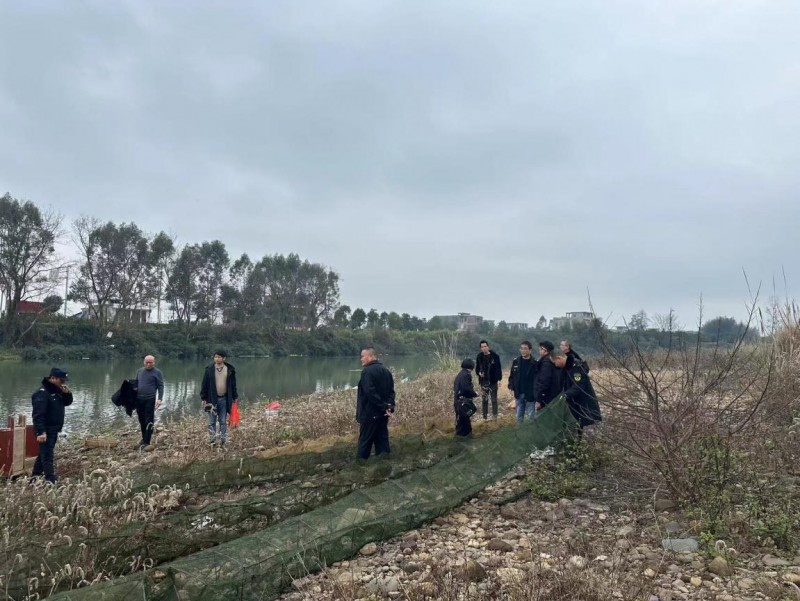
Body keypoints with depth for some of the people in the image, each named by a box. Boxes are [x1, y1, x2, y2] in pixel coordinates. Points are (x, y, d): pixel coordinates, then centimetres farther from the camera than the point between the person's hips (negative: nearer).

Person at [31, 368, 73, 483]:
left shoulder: (57, 390, 11)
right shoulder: (42, 393, -19)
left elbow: (67, 402, 18)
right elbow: (38, 415, -26)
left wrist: (67, 393, -3)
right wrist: (40, 432, -32)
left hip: (53, 430, 10)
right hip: (46, 431, -10)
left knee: (44, 453, 19)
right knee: (48, 455, -11)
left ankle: (36, 477, 31)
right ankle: (50, 481, -13)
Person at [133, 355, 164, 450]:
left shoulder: (157, 372, -3)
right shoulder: (140, 371, 12)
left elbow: (160, 386, -6)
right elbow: (135, 383, 21)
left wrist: (159, 399, -16)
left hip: (150, 400, -6)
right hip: (139, 399, 6)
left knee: (149, 421, -7)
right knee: (141, 420, 14)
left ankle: (146, 442, -7)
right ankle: (144, 438, 30)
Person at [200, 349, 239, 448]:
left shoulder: (230, 370, 1)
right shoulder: (209, 369, -3)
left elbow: (233, 385, 8)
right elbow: (204, 384, 0)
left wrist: (235, 397, 7)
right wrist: (203, 398, -3)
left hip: (224, 399, 1)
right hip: (212, 399, -1)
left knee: (223, 422, 7)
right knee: (212, 422, 5)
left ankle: (223, 442, 12)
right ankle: (212, 441, 13)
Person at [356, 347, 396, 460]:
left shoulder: (367, 371, -14)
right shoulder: (386, 371, 12)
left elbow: (370, 392, -22)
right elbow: (391, 391, 7)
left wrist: (383, 407, -18)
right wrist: (390, 406, -4)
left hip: (369, 413, -7)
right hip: (383, 414, 7)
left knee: (365, 442, 2)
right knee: (382, 440, 10)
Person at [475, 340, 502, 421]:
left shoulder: (495, 356, -7)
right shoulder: (479, 357, 1)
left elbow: (498, 368, -4)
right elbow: (477, 368, 10)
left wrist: (499, 379, -8)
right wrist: (479, 373, -11)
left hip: (493, 381, -3)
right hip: (483, 382, 3)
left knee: (494, 400, 4)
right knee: (484, 400, 8)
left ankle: (494, 417, 11)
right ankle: (485, 417, 16)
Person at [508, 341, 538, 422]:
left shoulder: (534, 363, -11)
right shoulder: (515, 362, 2)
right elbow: (512, 375, 9)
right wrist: (511, 386, -2)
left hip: (530, 394, -4)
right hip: (519, 394, 4)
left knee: (531, 416, 5)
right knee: (519, 415, 16)